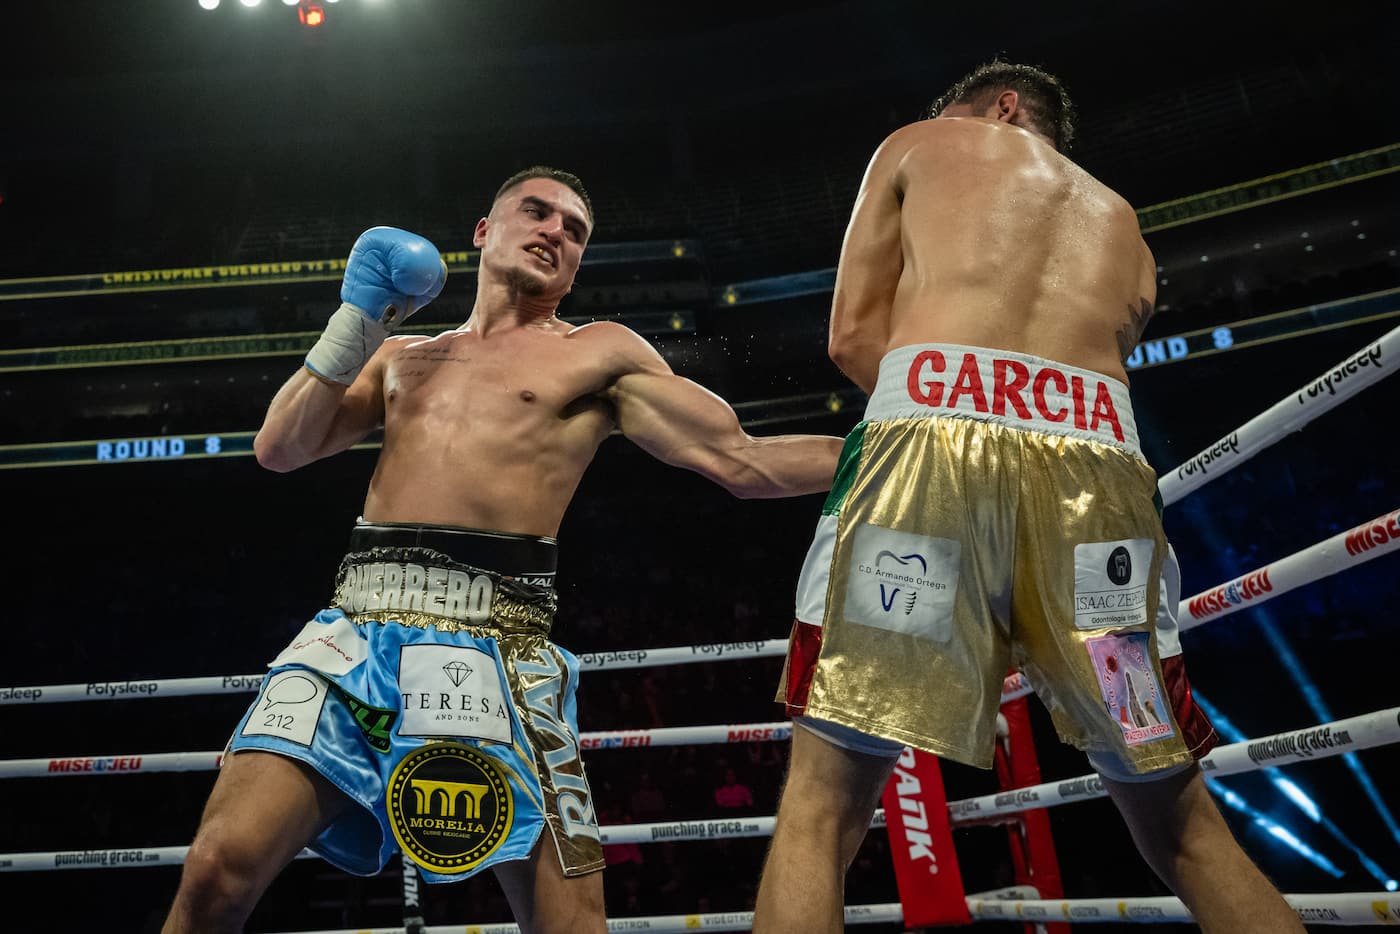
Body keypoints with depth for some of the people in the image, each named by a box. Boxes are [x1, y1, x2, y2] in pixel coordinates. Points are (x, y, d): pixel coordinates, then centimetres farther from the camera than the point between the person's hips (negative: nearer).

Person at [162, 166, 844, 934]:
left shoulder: (599, 352, 12)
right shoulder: (400, 355, 25)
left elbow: (742, 462, 6)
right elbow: (279, 450, 17)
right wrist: (358, 320, 11)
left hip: (490, 645, -2)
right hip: (354, 630, 3)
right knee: (218, 870, -12)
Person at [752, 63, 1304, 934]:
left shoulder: (916, 144, 26)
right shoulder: (1125, 233, 36)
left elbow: (852, 336, 17)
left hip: (933, 441, -3)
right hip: (1096, 466, 4)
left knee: (821, 808, 0)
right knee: (1184, 827, 16)